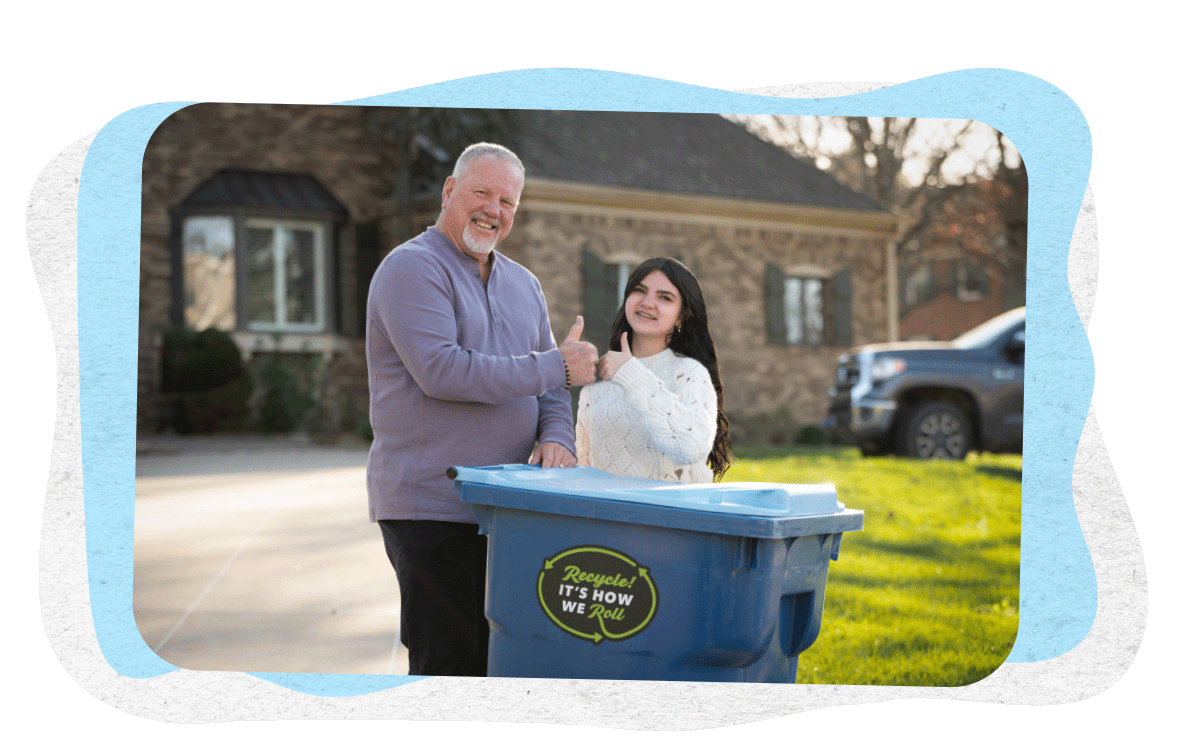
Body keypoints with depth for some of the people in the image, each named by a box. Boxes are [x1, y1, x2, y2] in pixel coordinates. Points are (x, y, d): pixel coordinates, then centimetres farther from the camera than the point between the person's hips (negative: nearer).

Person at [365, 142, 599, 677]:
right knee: (449, 663, -5)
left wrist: (555, 436, -5)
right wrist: (555, 365, -16)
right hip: (429, 506, -7)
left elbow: (551, 385, 18)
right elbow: (441, 371, -21)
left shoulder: (523, 284, 17)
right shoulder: (412, 268, -8)